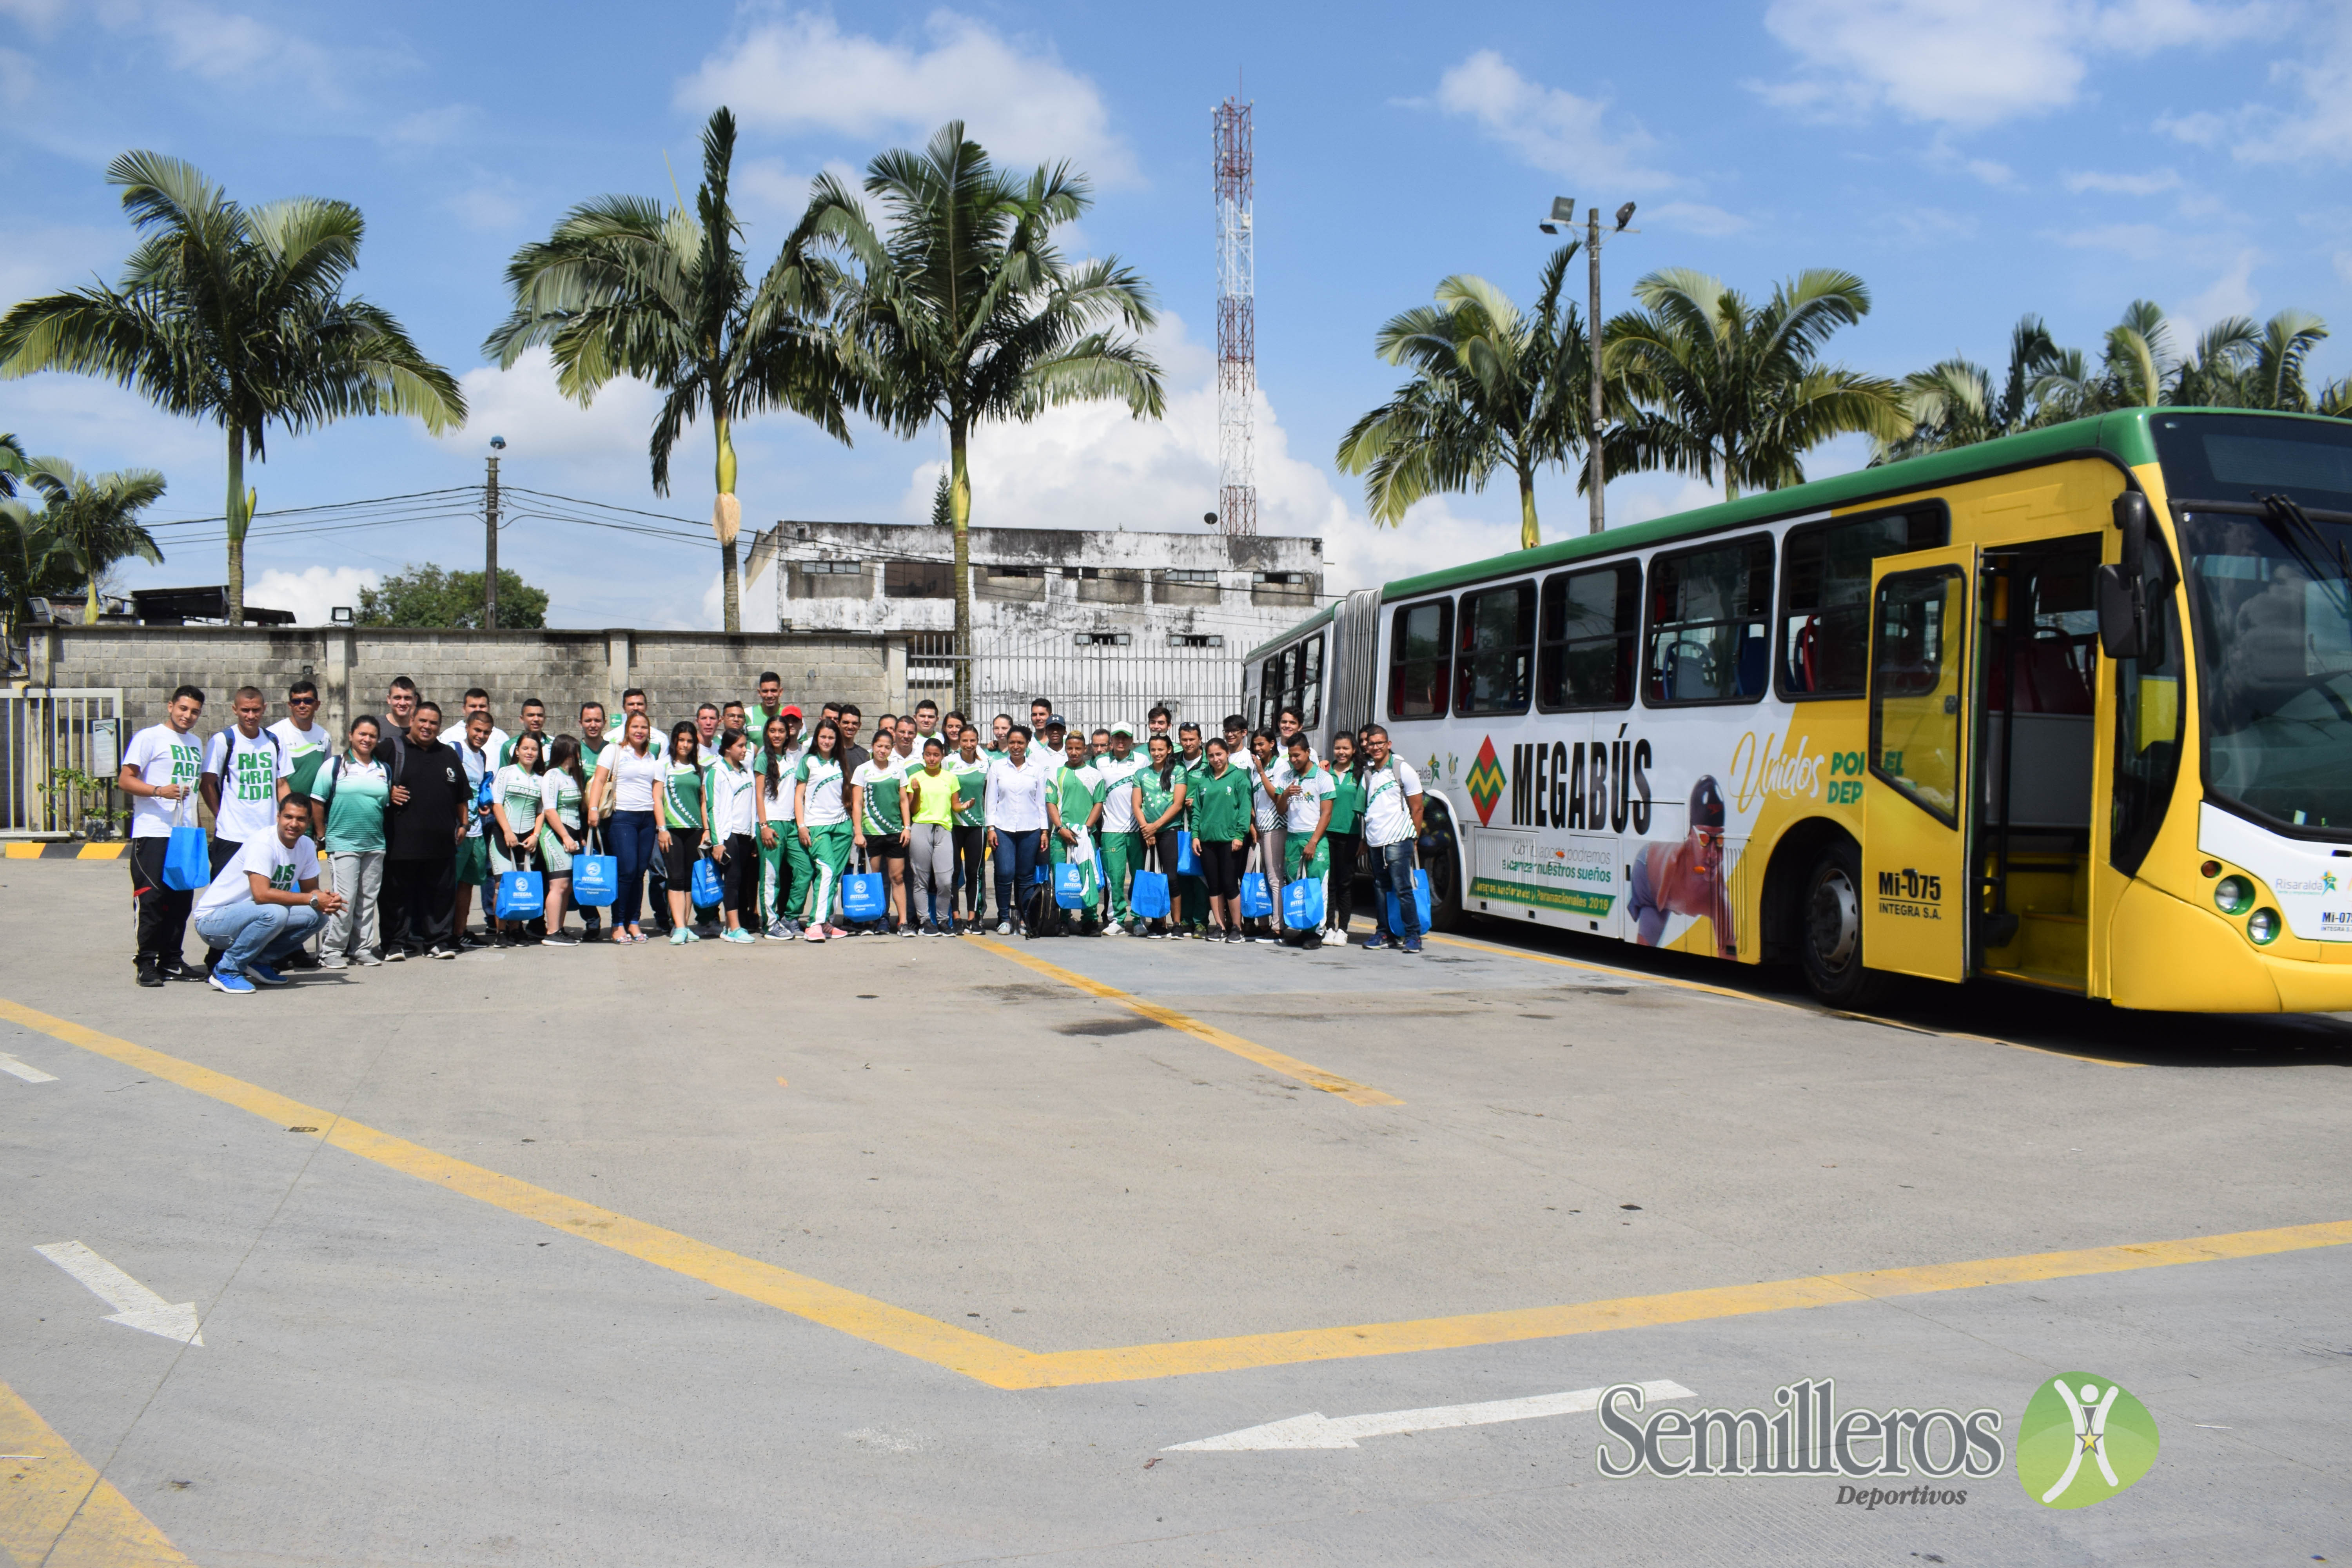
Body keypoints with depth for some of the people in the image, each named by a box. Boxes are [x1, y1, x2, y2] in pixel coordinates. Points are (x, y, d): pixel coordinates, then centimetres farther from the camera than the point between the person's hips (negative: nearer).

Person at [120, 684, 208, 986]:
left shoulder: (195, 744, 20)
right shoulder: (149, 737, -2)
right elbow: (125, 780, -9)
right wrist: (159, 791, -24)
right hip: (153, 833, -7)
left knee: (182, 900, 7)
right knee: (152, 899, -6)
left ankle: (172, 961, 14)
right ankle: (146, 963, -1)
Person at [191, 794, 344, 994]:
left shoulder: (306, 846, 0)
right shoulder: (263, 844, -23)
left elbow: (311, 890, 5)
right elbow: (262, 894, -33)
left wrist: (327, 901, -19)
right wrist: (313, 900, -27)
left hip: (249, 916, 8)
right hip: (213, 919, -8)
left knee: (317, 915, -8)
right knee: (275, 913, -34)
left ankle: (259, 963, 4)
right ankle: (227, 970, -15)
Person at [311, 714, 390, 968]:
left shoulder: (383, 770, 13)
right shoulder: (335, 766, 0)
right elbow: (317, 803, -1)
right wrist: (322, 835, -3)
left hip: (375, 845, 5)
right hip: (343, 844, -5)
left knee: (368, 900, 8)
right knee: (344, 899, -8)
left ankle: (362, 948, 16)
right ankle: (332, 950, 2)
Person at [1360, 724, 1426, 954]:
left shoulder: (1402, 769, -3)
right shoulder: (1368, 771, 13)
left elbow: (1417, 807, -1)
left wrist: (1414, 838, -3)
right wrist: (1365, 839, 14)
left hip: (1397, 840, -6)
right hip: (1375, 840, 6)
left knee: (1402, 888, -8)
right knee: (1380, 889, 9)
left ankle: (1413, 935, -4)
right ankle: (1384, 933, 16)